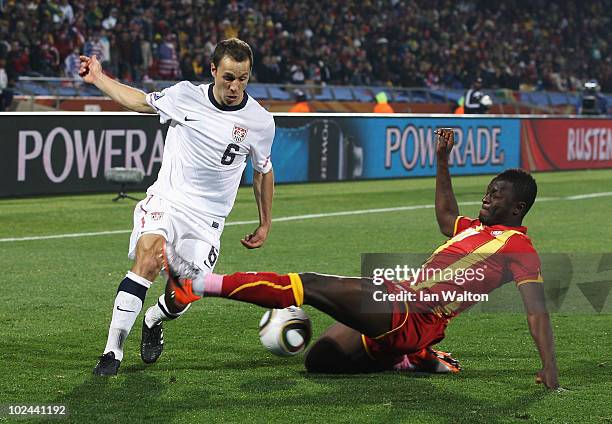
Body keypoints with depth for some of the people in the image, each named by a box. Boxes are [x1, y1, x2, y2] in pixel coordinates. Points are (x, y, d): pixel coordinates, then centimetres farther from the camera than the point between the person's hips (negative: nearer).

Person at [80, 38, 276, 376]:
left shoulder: (260, 121, -2)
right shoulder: (186, 96, -4)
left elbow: (263, 171, 15)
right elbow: (139, 101, 15)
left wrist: (265, 224, 20)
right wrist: (98, 78, 17)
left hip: (206, 221, 1)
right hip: (165, 202, -1)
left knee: (179, 300, -9)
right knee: (149, 253, -32)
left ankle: (153, 322, 31)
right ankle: (113, 351, -29)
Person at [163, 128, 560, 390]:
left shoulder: (517, 246, -6)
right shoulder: (478, 228, 21)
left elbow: (537, 310, -13)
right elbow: (447, 219, 42)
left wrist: (550, 366, -23)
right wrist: (442, 162, 36)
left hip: (414, 316, -10)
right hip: (400, 299, 10)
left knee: (313, 285, -18)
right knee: (318, 360, 16)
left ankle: (201, 283, -18)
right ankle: (410, 358, 19)